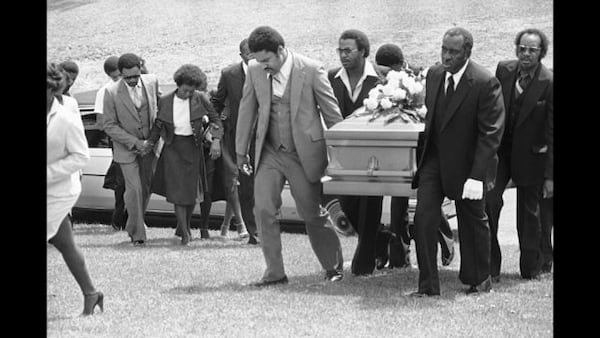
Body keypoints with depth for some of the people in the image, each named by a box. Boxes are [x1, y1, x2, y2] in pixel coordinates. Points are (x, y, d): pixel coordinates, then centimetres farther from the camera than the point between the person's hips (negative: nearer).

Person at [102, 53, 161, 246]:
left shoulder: (151, 82, -7)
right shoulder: (112, 93, -17)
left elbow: (158, 102, 14)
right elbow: (109, 126, -13)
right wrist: (135, 142, -18)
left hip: (149, 145, 4)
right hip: (126, 148, -4)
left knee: (146, 188, 11)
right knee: (134, 190, -10)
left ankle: (133, 226, 33)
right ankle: (137, 234, 1)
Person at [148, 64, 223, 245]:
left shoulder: (200, 99, -7)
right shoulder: (165, 101, -4)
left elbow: (215, 118, 0)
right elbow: (158, 125, 8)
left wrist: (216, 140, -14)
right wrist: (150, 142, -3)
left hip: (193, 148, 1)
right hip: (173, 148, -1)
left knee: (192, 191, 8)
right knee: (177, 190, -8)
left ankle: (184, 226, 30)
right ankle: (185, 233, -4)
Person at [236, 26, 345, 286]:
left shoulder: (311, 70, -11)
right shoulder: (255, 71, -1)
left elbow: (332, 112, -4)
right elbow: (247, 110, 10)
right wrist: (241, 151, 14)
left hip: (304, 153, -3)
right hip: (269, 153, 3)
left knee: (312, 213, 6)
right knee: (263, 209, -9)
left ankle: (333, 267, 25)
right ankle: (274, 272, 1)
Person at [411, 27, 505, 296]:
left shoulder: (485, 83, -19)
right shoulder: (434, 74, 0)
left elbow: (491, 132, -19)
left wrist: (477, 175, -23)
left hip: (467, 163, -4)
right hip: (434, 160, 4)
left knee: (473, 221, 13)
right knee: (424, 218, -7)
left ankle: (479, 280, 33)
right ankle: (427, 285, 1)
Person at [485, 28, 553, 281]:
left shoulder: (548, 83, -13)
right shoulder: (503, 70, -1)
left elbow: (551, 134, -12)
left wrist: (549, 175, -13)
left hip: (530, 156, -3)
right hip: (499, 149, 3)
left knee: (529, 212, 9)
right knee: (488, 201, -10)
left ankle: (531, 268, 26)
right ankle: (490, 267, 0)